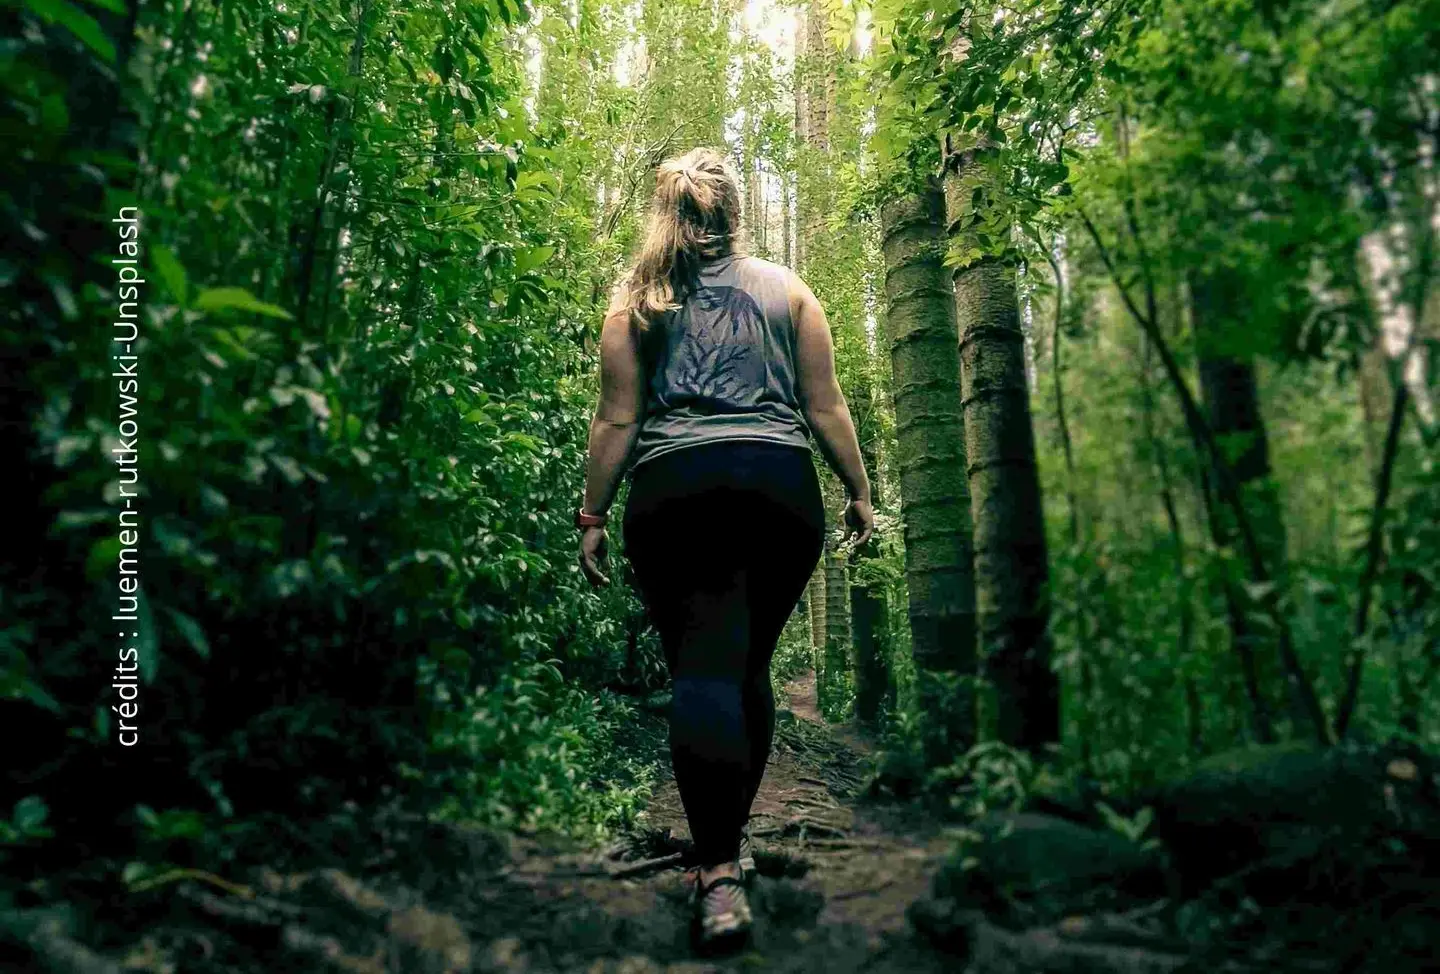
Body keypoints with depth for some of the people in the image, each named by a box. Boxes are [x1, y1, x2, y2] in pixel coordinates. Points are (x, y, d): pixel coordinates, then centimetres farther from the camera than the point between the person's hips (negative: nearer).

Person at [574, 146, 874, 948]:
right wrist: (861, 494, 15)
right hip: (780, 486, 2)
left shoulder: (637, 300, 12)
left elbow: (617, 419, 5)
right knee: (749, 667, 13)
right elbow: (826, 407, 9)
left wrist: (593, 515, 9)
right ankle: (734, 835, 26)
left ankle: (721, 871, -13)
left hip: (673, 490, -1)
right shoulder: (788, 289, 15)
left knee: (703, 670, -5)